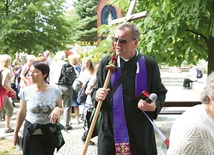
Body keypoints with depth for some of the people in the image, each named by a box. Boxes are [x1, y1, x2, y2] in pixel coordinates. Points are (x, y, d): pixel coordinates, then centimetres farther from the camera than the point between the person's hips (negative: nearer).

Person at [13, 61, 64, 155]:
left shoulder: (55, 91, -7)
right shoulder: (25, 91, -7)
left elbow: (61, 110, 5)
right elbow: (21, 114, 3)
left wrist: (58, 110, -19)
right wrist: (16, 133, 8)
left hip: (50, 132, 1)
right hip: (31, 131, -1)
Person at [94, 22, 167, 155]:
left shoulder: (149, 64, -2)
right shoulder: (106, 63, 5)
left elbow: (160, 93, 5)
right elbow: (96, 91, 12)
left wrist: (154, 106, -16)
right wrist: (97, 95, -11)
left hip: (140, 133, -1)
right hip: (110, 131, 1)